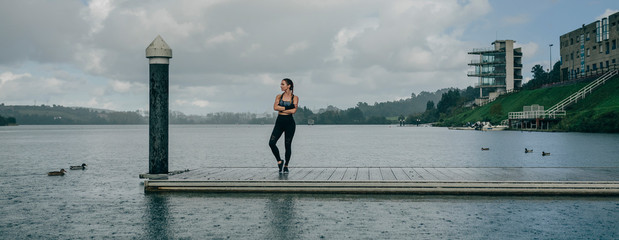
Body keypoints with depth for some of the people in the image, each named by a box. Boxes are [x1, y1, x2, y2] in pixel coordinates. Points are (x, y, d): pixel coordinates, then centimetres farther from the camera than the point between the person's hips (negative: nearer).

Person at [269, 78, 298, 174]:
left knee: (287, 145, 1)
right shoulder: (279, 96, 8)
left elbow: (293, 111, -13)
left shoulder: (295, 98, 1)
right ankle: (279, 161, 8)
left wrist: (281, 109, -6)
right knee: (271, 143, -11)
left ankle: (286, 166, 16)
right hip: (279, 122, 3)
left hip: (289, 123, -3)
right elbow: (275, 107, -8)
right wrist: (287, 108, -12)